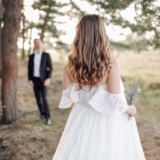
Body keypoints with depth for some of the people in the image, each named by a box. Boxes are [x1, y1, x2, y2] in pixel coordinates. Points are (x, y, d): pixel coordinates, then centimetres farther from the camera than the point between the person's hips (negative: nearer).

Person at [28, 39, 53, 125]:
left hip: (42, 80, -3)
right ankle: (42, 113, 19)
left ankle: (47, 117, -8)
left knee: (44, 98, -11)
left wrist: (48, 78, -13)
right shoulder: (31, 56, 7)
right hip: (34, 80, 4)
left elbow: (50, 68, -3)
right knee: (38, 98, 7)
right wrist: (30, 80, -1)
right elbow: (29, 69, 8)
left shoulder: (46, 55, -1)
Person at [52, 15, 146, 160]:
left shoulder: (70, 64, -6)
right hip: (107, 123, -4)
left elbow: (67, 99, 0)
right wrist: (130, 110, 1)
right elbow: (115, 103, -19)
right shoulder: (111, 63, -19)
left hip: (82, 120, 4)